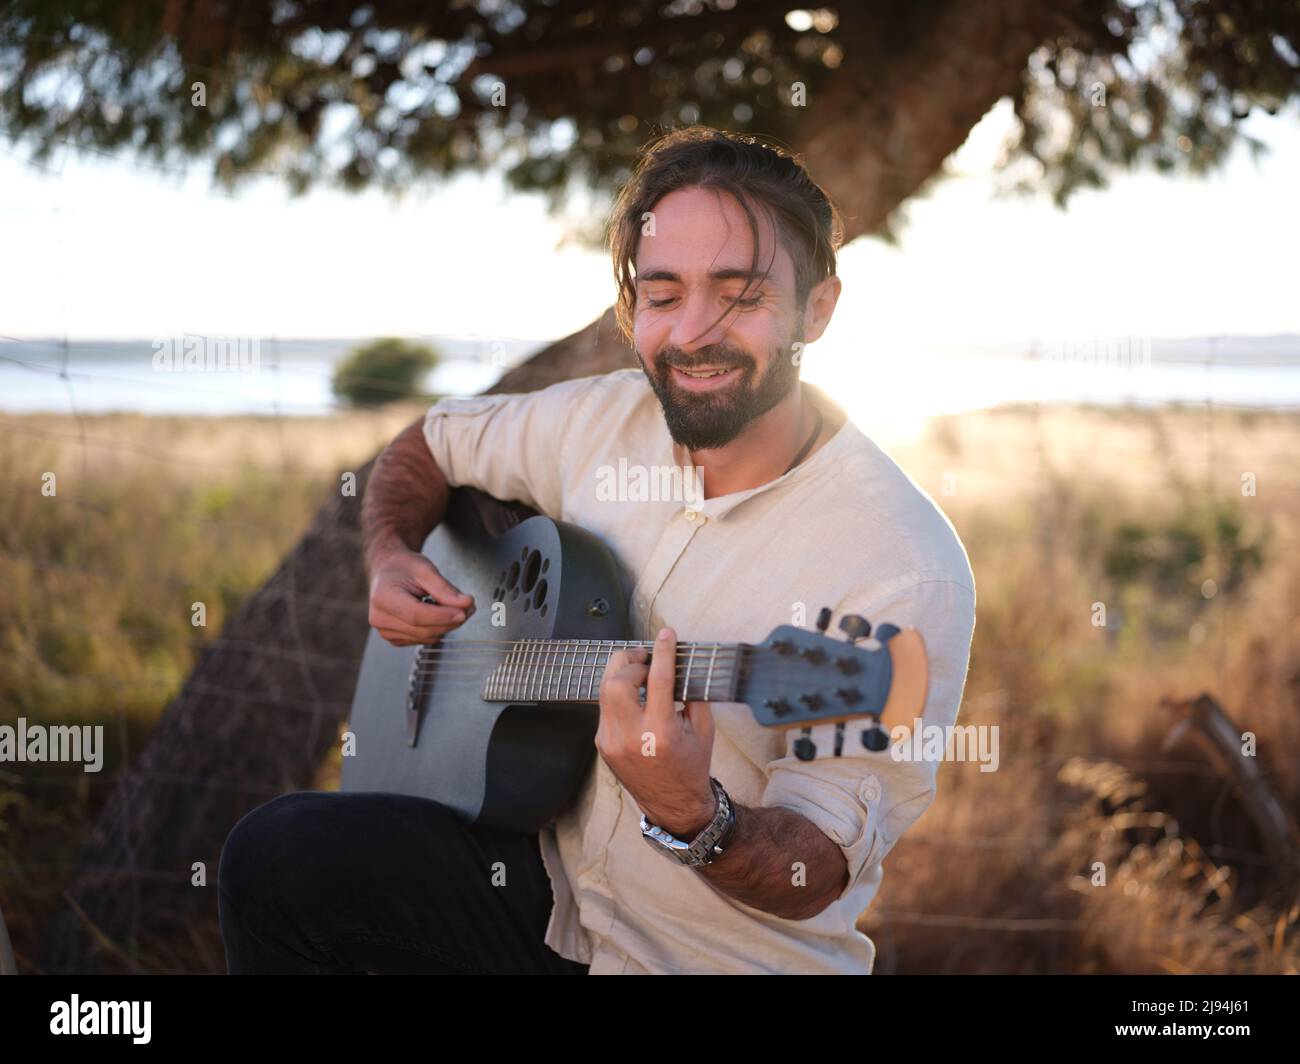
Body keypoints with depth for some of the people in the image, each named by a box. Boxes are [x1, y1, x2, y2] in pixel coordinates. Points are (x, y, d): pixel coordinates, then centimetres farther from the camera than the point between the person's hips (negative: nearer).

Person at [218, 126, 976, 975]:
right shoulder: (603, 420, -4)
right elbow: (432, 444, 15)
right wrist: (391, 557, -4)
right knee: (276, 852, -11)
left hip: (717, 954, -5)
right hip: (555, 872, 5)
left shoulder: (905, 570, -22)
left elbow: (815, 878, -21)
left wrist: (690, 815, -40)